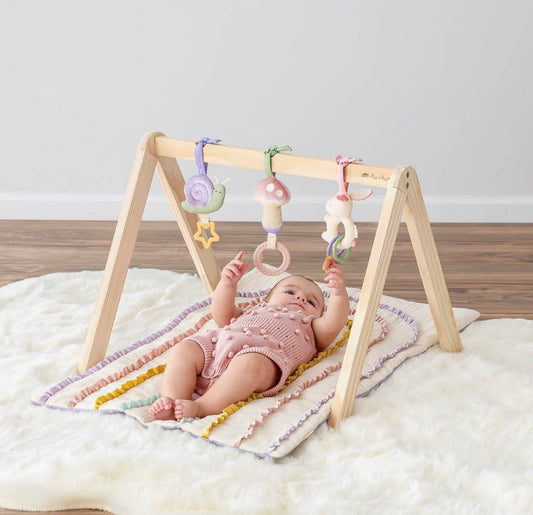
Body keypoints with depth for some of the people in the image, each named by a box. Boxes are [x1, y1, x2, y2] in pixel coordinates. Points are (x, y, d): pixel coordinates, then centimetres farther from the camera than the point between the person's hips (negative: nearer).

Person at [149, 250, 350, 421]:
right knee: (183, 350, -19)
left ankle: (202, 407, -44)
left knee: (249, 364, -39)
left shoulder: (310, 326, 37)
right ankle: (173, 401, -35)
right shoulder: (254, 311, 47)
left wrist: (339, 293, -2)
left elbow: (331, 326, 15)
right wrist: (228, 283, 16)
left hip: (263, 352, -4)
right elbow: (222, 315, 32)